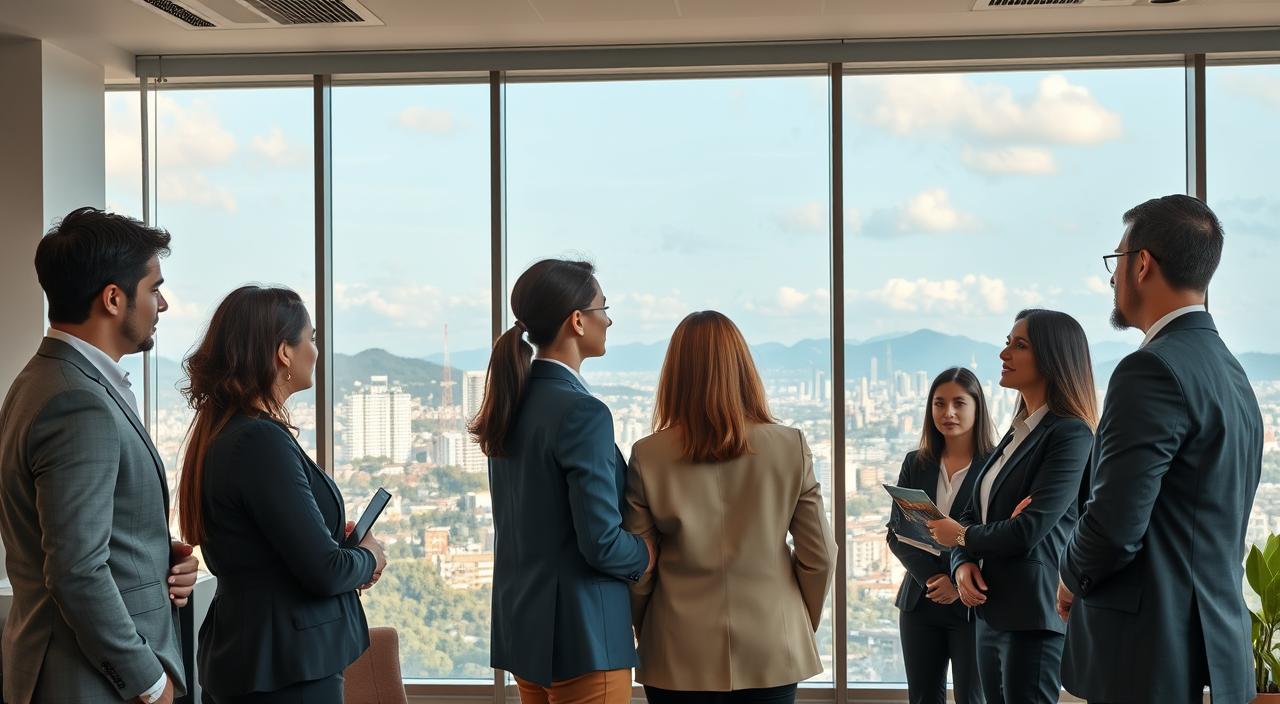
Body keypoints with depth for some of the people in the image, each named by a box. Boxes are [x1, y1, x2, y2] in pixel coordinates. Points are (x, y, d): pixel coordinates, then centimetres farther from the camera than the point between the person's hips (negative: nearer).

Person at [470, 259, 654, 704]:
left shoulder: (511, 404, 7)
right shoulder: (582, 413, -20)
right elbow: (601, 543, -21)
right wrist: (646, 555, -1)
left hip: (522, 626, 9)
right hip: (579, 634, -9)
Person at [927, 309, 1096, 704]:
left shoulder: (1070, 434, -12)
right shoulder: (1018, 434, 15)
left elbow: (1028, 531, -20)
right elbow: (973, 514, 15)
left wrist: (960, 536, -3)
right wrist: (962, 564, -6)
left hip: (1033, 616, -9)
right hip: (991, 612, 9)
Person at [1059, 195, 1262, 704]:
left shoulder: (1155, 369, -17)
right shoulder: (1230, 371, 13)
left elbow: (1115, 524, -22)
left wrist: (1073, 578, -2)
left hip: (1152, 651, -9)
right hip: (1213, 646, 9)